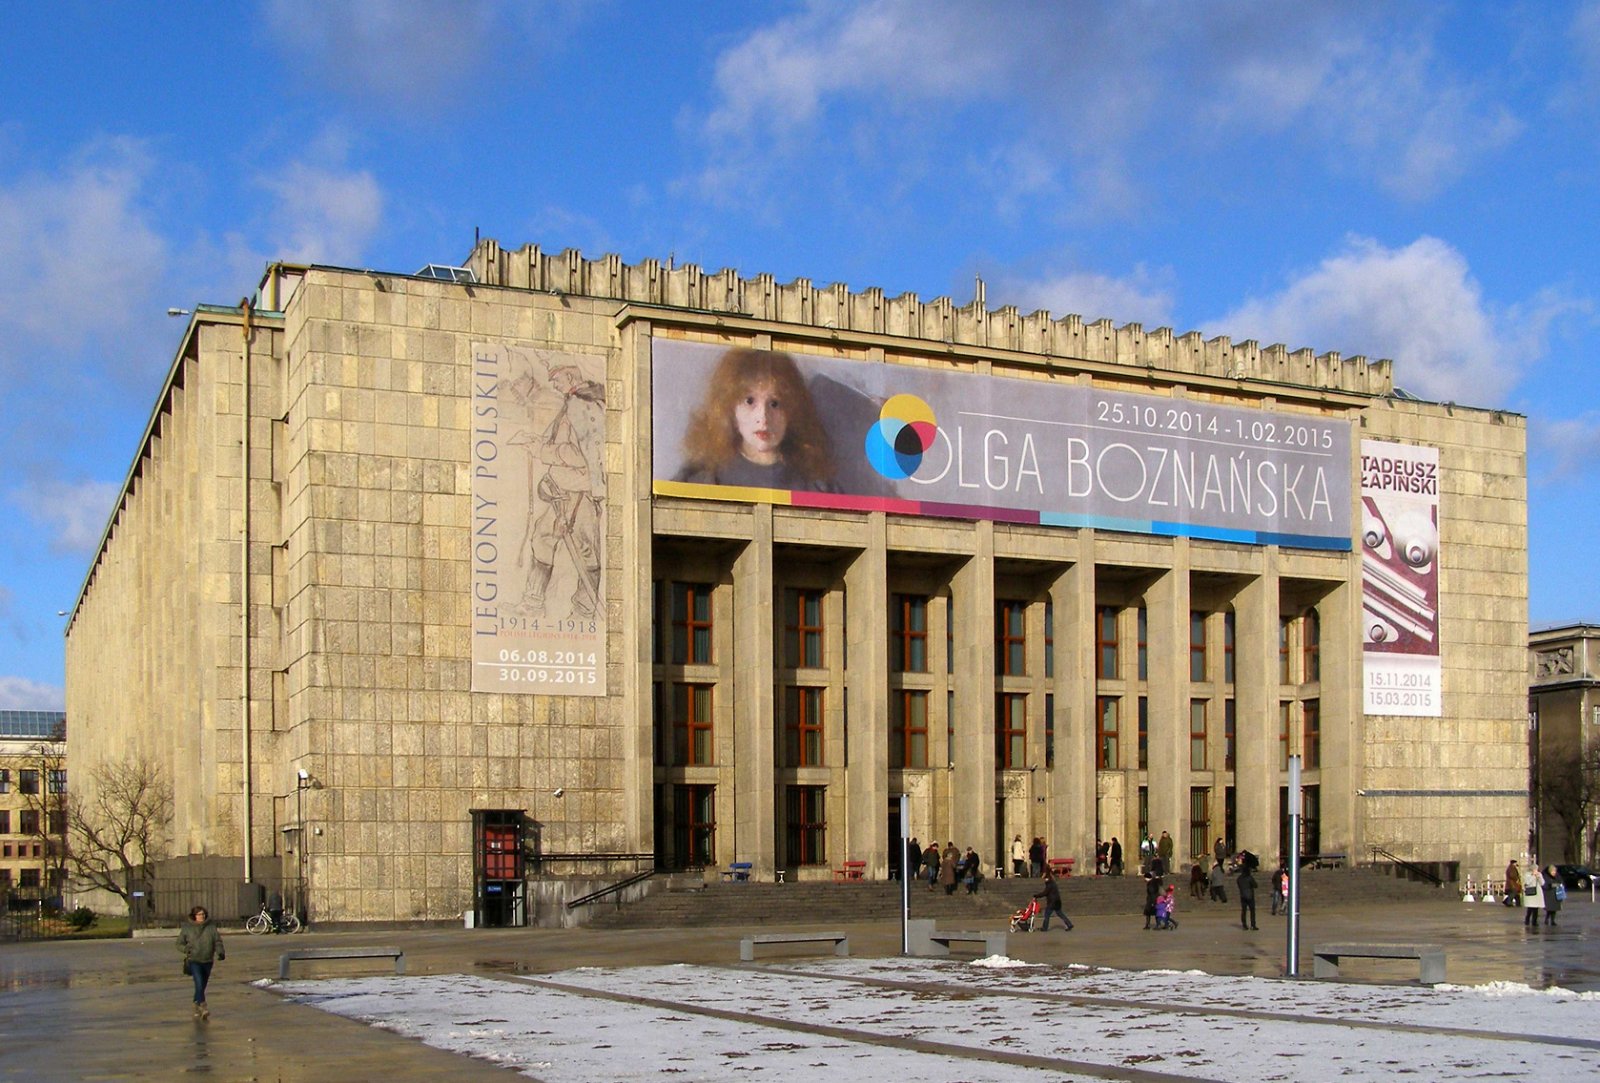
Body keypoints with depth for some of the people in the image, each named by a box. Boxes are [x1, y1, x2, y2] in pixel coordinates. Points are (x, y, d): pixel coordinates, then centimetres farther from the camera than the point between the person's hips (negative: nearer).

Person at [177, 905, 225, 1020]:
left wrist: (220, 952, -17)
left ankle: (196, 1007, 29)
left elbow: (218, 942, 2)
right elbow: (179, 944, 6)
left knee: (202, 986, 12)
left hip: (207, 961, 3)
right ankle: (203, 1007, -22)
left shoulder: (211, 927, 2)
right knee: (199, 983, -20)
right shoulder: (187, 929, -1)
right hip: (194, 961, -3)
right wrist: (187, 949, -15)